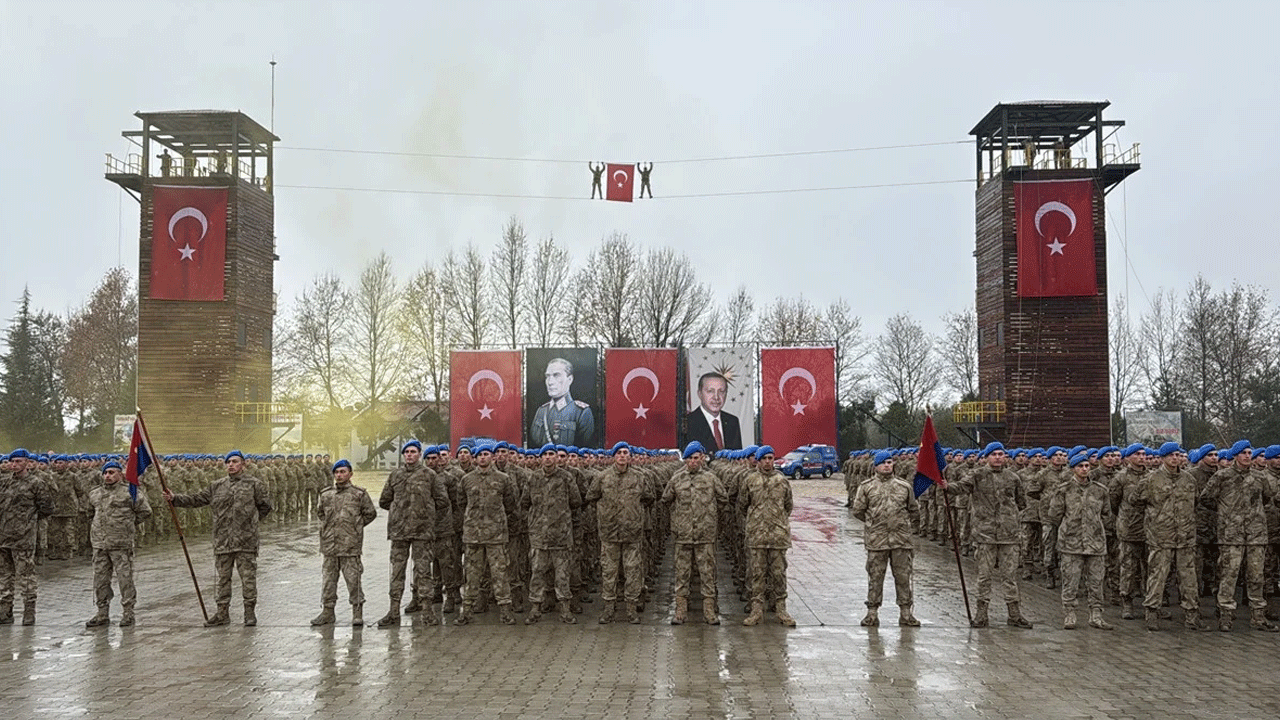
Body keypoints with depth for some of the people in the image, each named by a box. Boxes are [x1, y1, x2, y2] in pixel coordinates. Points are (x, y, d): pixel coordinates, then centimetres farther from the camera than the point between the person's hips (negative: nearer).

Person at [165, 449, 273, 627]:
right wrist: (174, 499, 5)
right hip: (222, 541, 4)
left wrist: (251, 521, 6)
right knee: (223, 577, 8)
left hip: (246, 541, -4)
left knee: (248, 576, -2)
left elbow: (265, 506, 8)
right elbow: (197, 499, 14)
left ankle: (250, 612, 7)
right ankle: (222, 613, 15)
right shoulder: (217, 486, 12)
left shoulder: (254, 484, 2)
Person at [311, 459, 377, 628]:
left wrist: (355, 526, 4)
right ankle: (328, 611, 17)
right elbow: (319, 511, 27)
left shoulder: (359, 494, 0)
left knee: (353, 579, -3)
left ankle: (357, 612, 6)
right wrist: (327, 526, 14)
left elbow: (370, 513, 7)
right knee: (328, 578, 8)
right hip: (329, 544, 4)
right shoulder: (325, 494, 11)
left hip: (351, 544, -4)